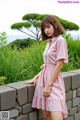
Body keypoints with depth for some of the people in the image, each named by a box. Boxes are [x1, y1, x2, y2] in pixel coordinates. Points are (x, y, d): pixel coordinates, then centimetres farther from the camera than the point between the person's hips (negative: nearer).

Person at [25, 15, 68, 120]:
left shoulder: (60, 40, -8)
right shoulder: (49, 42, 16)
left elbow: (59, 65, -14)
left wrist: (49, 85, -16)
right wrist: (36, 78, 8)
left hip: (54, 81, -7)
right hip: (43, 78, 7)